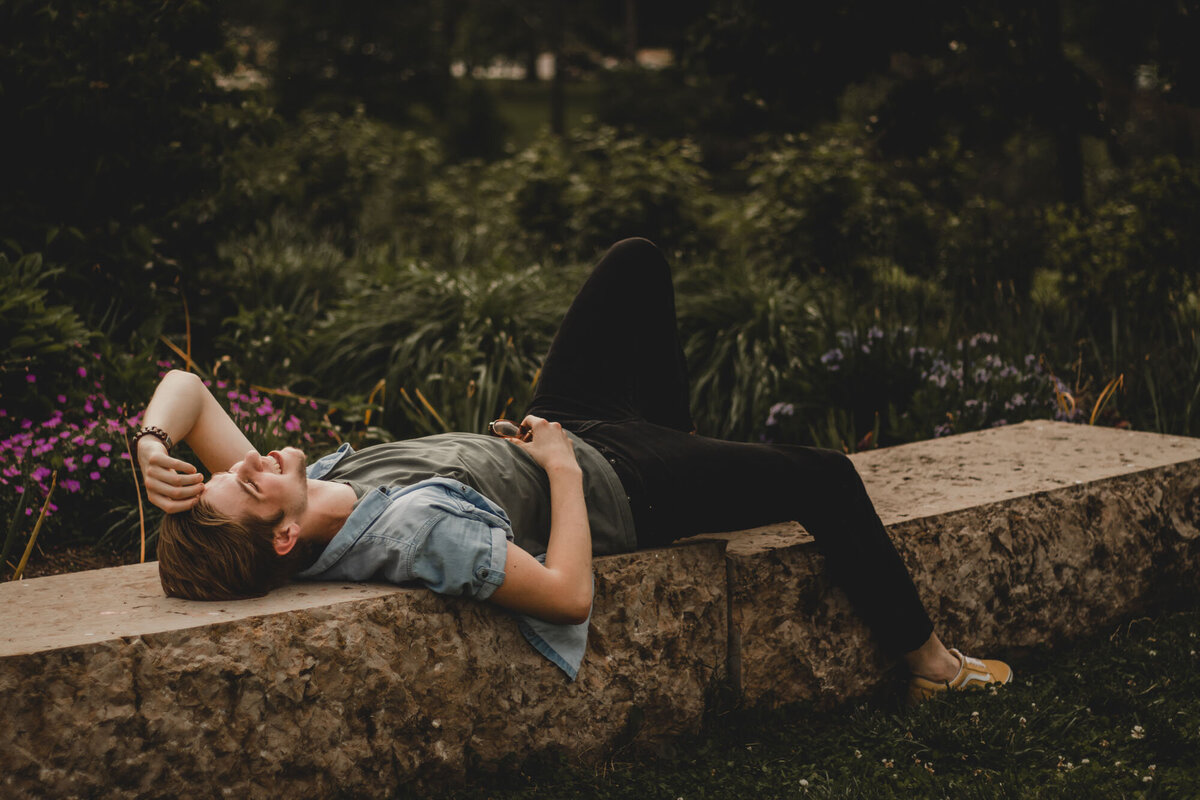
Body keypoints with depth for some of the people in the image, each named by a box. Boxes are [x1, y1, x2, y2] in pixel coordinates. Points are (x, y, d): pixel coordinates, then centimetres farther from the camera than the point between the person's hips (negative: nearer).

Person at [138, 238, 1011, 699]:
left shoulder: (308, 487, -20)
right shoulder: (417, 530, -42)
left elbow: (186, 385, -14)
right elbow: (569, 594, -37)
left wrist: (153, 445, -34)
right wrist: (564, 467, -25)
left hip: (557, 433, 8)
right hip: (614, 487, -8)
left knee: (638, 262, 17)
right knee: (826, 480, 4)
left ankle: (678, 433, 39)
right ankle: (928, 659, 26)